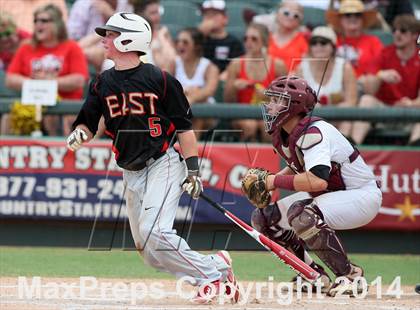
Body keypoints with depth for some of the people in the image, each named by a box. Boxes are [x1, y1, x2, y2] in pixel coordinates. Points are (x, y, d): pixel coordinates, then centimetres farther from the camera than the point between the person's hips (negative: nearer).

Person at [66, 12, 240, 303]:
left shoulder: (160, 80, -8)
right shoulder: (102, 83, 8)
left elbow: (184, 126, -6)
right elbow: (87, 122, 7)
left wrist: (193, 170, -10)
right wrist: (80, 135, -17)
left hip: (163, 165, -7)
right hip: (132, 173, 7)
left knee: (153, 232, -24)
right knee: (148, 250, 4)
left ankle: (213, 272, -11)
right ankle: (213, 270, 14)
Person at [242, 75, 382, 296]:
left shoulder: (312, 132, -27)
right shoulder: (280, 134, 1)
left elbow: (318, 180, -40)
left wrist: (274, 181, -30)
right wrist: (268, 181, -1)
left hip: (362, 196, -10)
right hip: (326, 196, 10)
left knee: (301, 215, -35)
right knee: (263, 217, 4)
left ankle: (350, 275, -21)